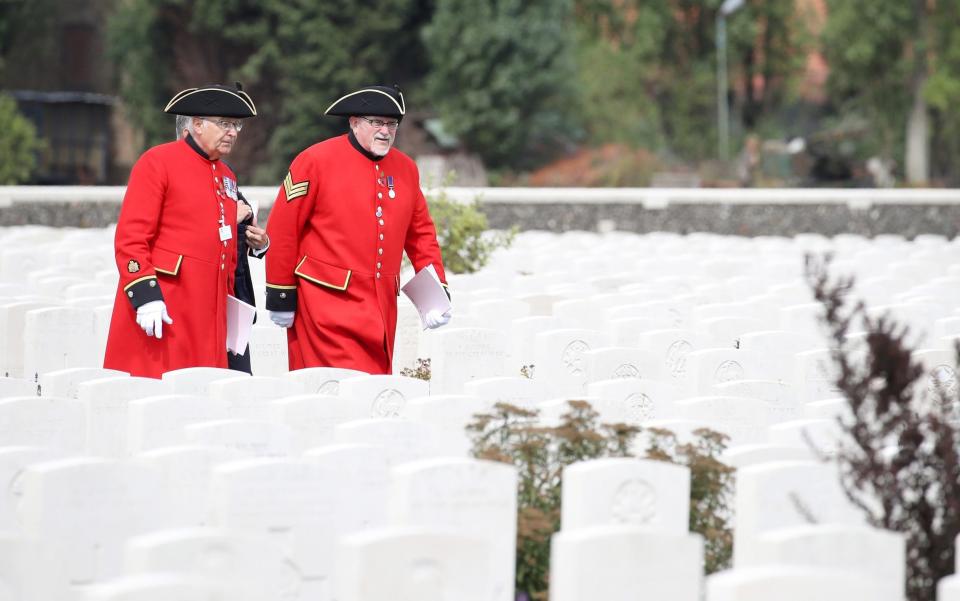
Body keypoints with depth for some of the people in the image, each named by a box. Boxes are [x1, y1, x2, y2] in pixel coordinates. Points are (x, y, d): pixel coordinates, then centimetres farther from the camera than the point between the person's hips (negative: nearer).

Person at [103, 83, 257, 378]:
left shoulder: (226, 176, 19)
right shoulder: (157, 162, -4)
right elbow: (130, 237, -11)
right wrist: (145, 296, -18)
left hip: (206, 316, 7)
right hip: (161, 308, -7)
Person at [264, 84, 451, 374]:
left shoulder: (406, 169, 11)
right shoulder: (316, 160, -6)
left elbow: (421, 233, 19)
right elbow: (282, 229, -4)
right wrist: (281, 296, -5)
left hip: (380, 305, 6)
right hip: (327, 304, -6)